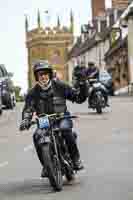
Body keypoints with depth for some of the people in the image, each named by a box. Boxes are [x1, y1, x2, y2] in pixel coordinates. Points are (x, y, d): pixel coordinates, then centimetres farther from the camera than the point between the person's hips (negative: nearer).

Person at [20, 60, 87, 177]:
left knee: (65, 129, -36)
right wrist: (25, 120, -25)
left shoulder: (60, 86, 1)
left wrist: (83, 88, -16)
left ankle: (76, 158, -19)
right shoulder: (33, 92, 4)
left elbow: (78, 98, 3)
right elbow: (28, 108, -5)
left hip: (62, 117, -2)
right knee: (37, 136, -26)